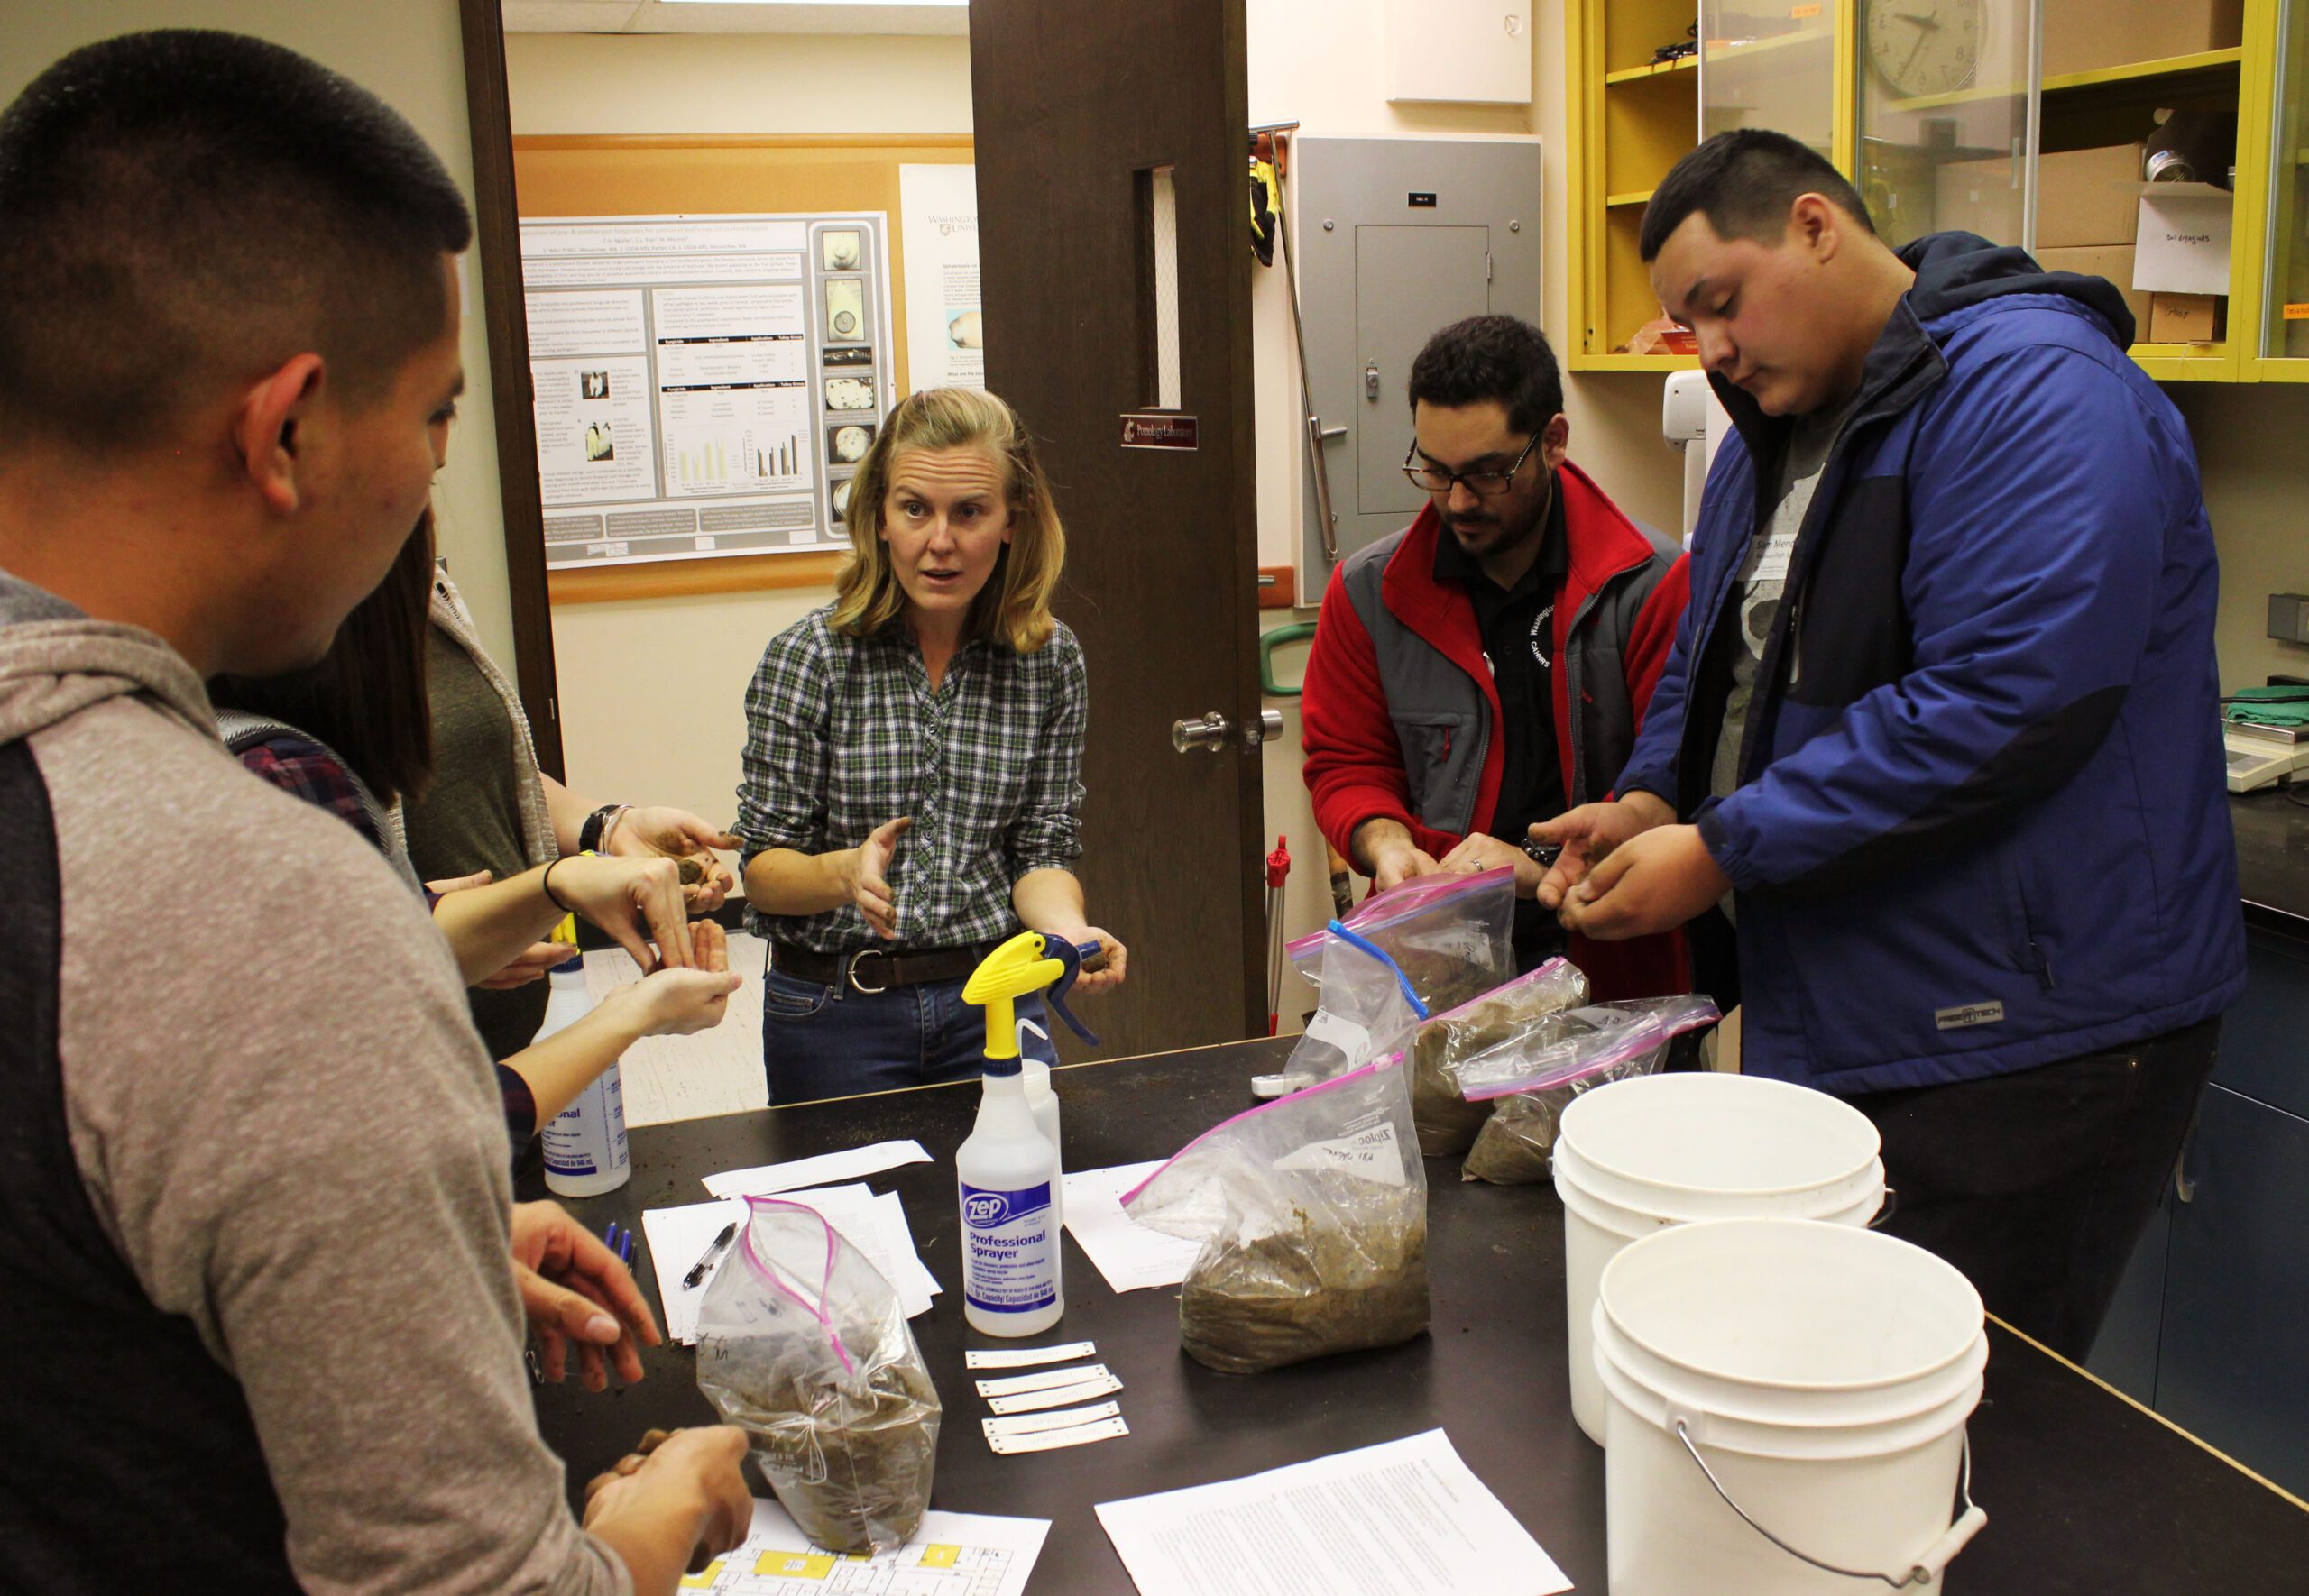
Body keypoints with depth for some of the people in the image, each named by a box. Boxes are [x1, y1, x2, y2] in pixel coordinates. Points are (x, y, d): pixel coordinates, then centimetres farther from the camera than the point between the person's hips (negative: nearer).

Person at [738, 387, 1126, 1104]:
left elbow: (1042, 849, 1)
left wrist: (1067, 929, -20)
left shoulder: (1051, 658, -3)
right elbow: (761, 869, -9)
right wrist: (845, 872, -29)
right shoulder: (809, 656, -11)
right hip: (835, 1011, -2)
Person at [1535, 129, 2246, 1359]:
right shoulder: (1777, 423, 14)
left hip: (2018, 1045, -9)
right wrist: (1653, 801, 1)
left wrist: (1724, 850, -22)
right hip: (1820, 1019, 9)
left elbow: (2001, 703, -27)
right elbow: (1713, 664, 22)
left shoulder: (2034, 390, -17)